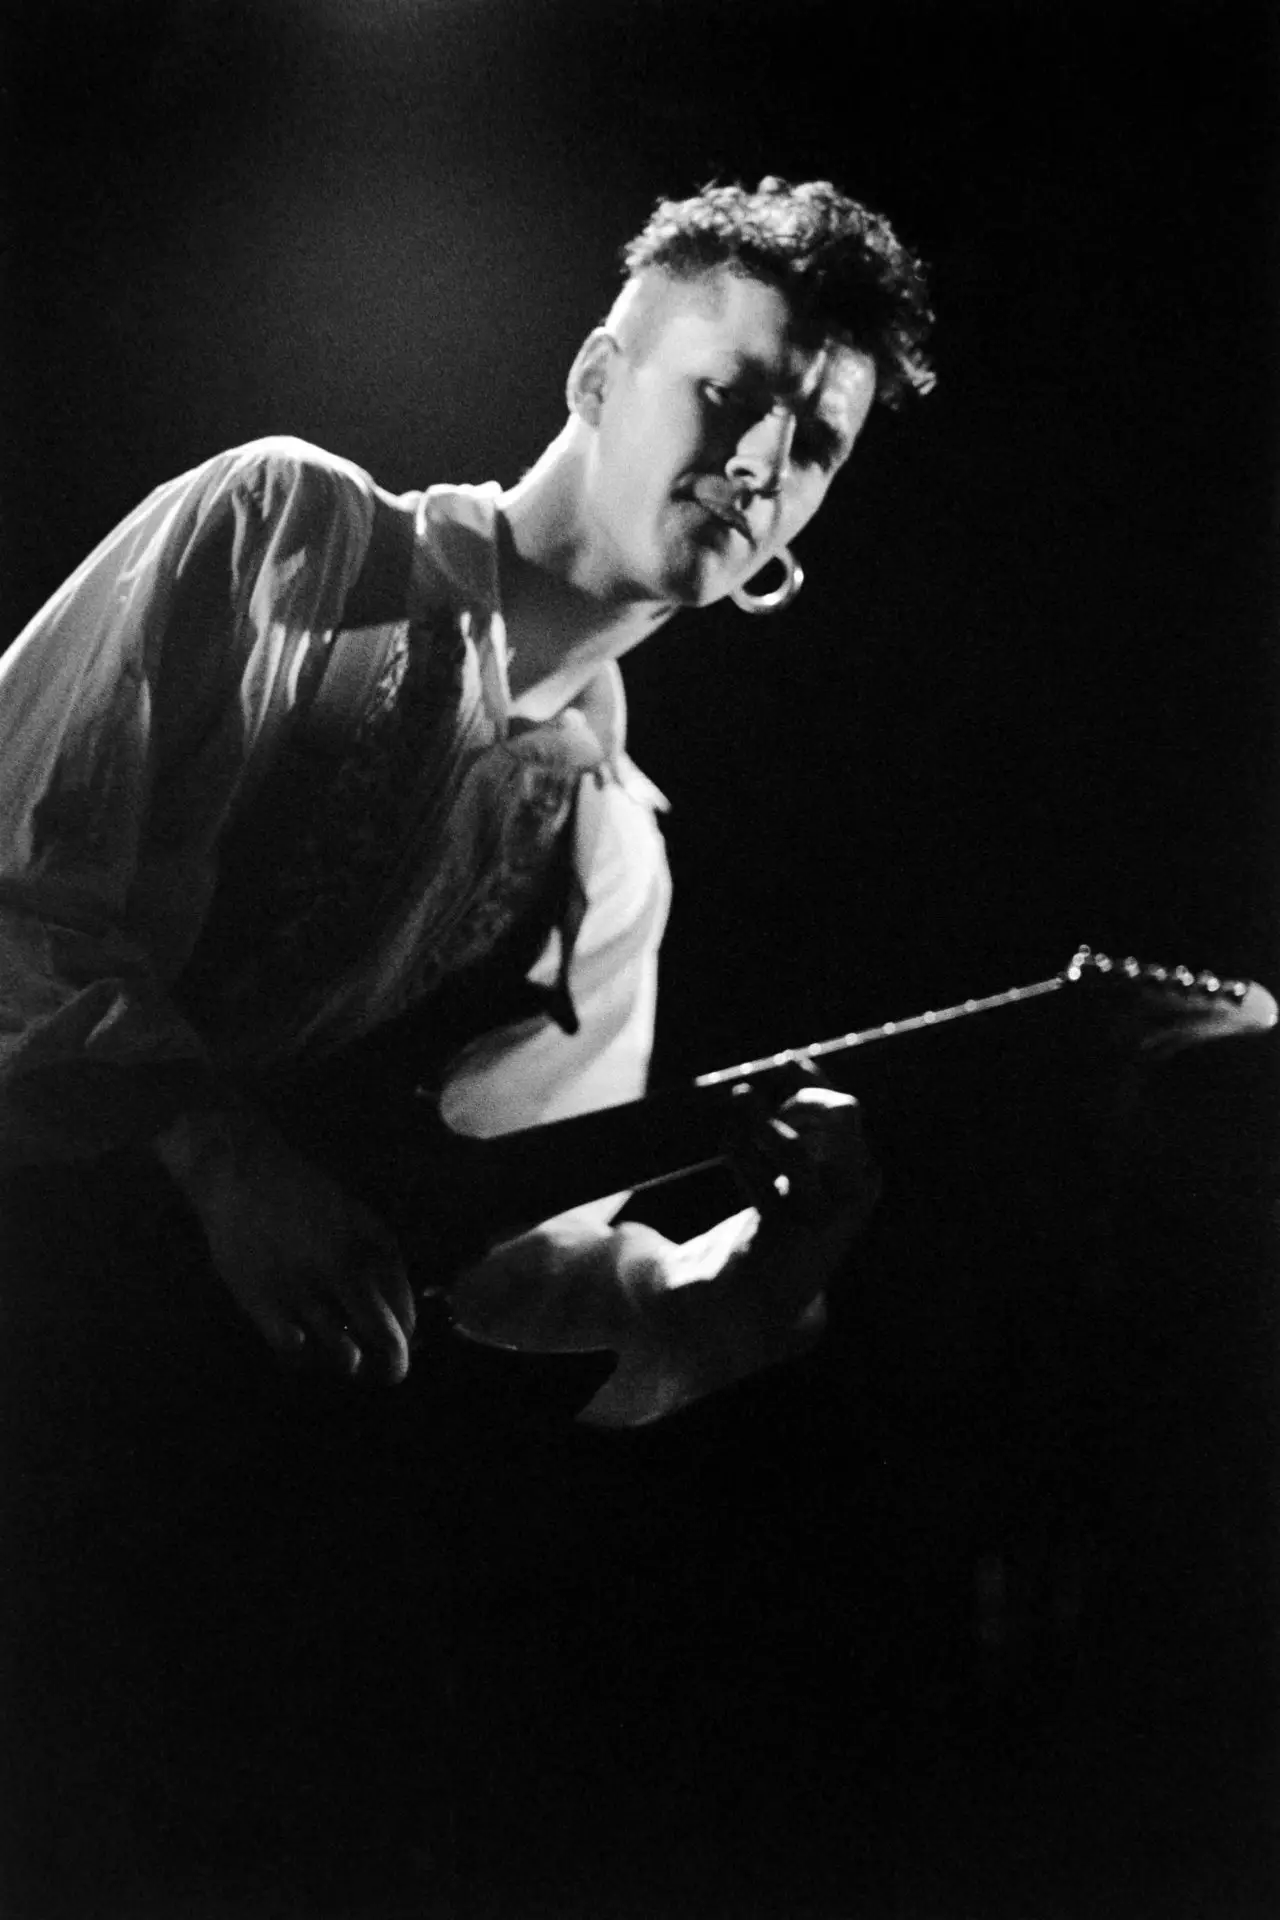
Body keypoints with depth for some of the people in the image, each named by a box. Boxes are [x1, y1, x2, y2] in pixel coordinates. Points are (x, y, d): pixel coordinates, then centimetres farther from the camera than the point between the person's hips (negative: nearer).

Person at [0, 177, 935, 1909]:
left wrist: (717, 1281, -13)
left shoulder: (610, 851, 14)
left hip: (232, 1395, 5)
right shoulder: (284, 530, 1)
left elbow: (507, 1231, 7)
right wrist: (223, 1153, -18)